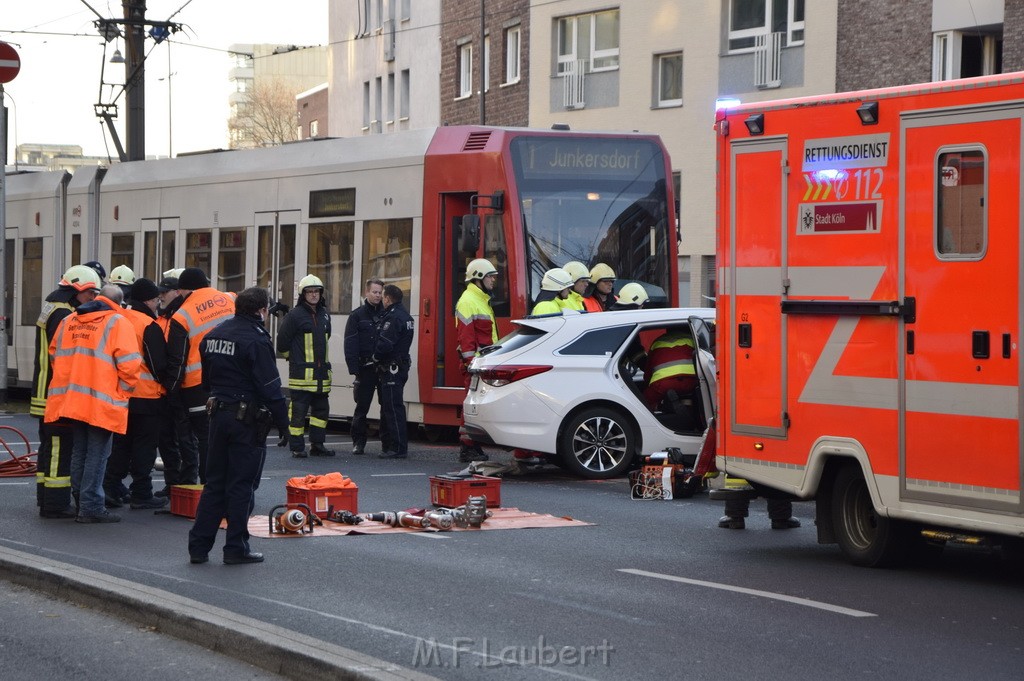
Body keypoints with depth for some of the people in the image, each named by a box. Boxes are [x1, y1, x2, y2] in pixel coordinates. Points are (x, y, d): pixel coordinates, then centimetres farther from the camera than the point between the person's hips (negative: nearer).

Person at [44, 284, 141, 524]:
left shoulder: (69, 321, 12)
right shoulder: (117, 322, -7)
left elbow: (55, 354, 19)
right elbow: (129, 363, -14)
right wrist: (125, 391, 0)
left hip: (71, 401, 6)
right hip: (101, 402, -6)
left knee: (79, 452, 18)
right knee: (97, 454, 0)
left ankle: (79, 499, 25)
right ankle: (91, 507, 0)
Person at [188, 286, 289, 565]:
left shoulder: (214, 335, 10)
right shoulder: (255, 339, -15)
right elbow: (270, 388, -16)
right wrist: (283, 423, -10)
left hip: (218, 414, 7)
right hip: (248, 418, -7)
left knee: (214, 482, 12)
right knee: (242, 485, 0)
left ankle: (198, 545, 11)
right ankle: (236, 547, 3)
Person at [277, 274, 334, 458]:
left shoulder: (324, 314, 13)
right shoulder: (295, 315, -9)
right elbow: (282, 341, -5)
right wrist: (295, 357, 5)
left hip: (321, 372, 7)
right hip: (301, 372, -7)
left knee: (321, 409, 10)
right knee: (298, 410, -6)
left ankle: (317, 444, 19)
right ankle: (297, 448, -2)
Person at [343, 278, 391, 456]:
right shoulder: (357, 316, 3)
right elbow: (350, 345, -2)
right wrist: (354, 370, -10)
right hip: (366, 368, -2)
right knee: (362, 406, 2)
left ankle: (388, 444, 7)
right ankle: (358, 442, 9)